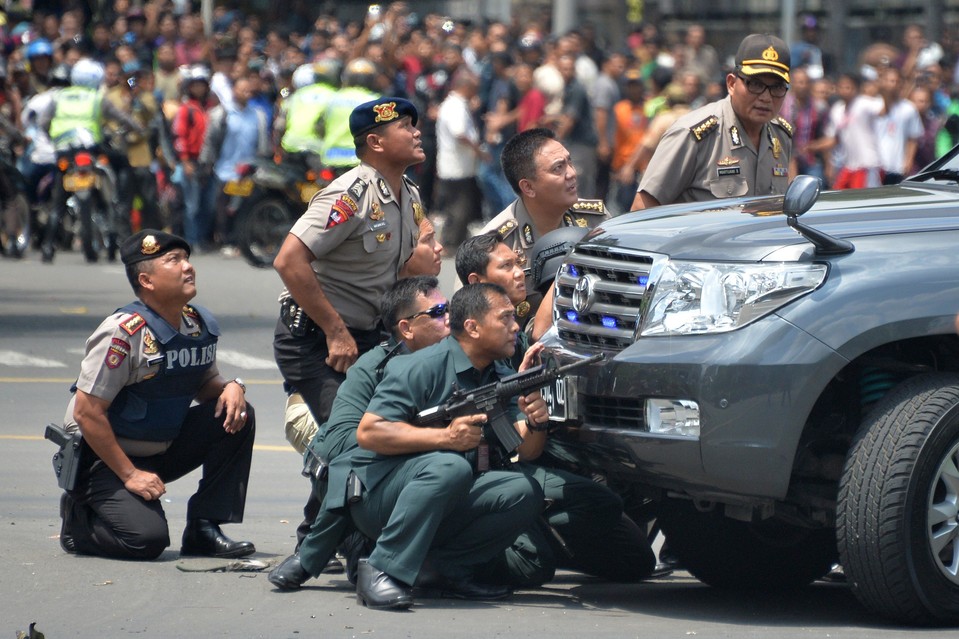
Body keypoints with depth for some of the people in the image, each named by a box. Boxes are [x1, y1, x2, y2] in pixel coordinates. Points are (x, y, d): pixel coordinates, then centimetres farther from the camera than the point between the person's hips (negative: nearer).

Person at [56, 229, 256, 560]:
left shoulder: (200, 325, 0)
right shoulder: (124, 332, -23)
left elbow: (206, 385, 14)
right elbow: (86, 412, -23)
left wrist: (232, 388, -11)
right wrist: (129, 475, -21)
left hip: (163, 450, 7)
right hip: (104, 458, -7)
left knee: (237, 416, -11)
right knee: (147, 538, -26)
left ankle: (204, 530, -5)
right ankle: (78, 517, 6)